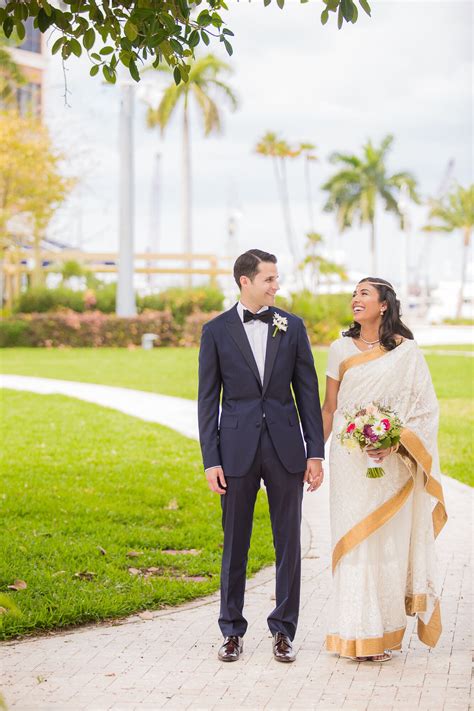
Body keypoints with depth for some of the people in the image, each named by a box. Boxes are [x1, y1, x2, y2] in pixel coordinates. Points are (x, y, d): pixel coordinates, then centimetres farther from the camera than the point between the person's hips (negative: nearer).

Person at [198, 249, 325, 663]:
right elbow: (208, 400, 1)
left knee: (288, 541, 5)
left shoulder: (292, 327, 4)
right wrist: (211, 460, -5)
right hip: (238, 449, -1)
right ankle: (232, 631, 18)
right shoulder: (216, 331, 0)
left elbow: (308, 391, 5)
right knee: (235, 543, 7)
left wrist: (316, 452, 0)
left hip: (285, 448, 1)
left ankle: (283, 630, 16)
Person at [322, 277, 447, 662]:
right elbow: (329, 409, 9)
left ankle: (386, 632, 14)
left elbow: (425, 409, -3)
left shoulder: (407, 352, -1)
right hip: (349, 460, 1)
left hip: (393, 463, -1)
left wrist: (396, 443, -16)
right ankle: (357, 634, 9)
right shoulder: (341, 350, 5)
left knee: (389, 541, 2)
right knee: (352, 541, 1)